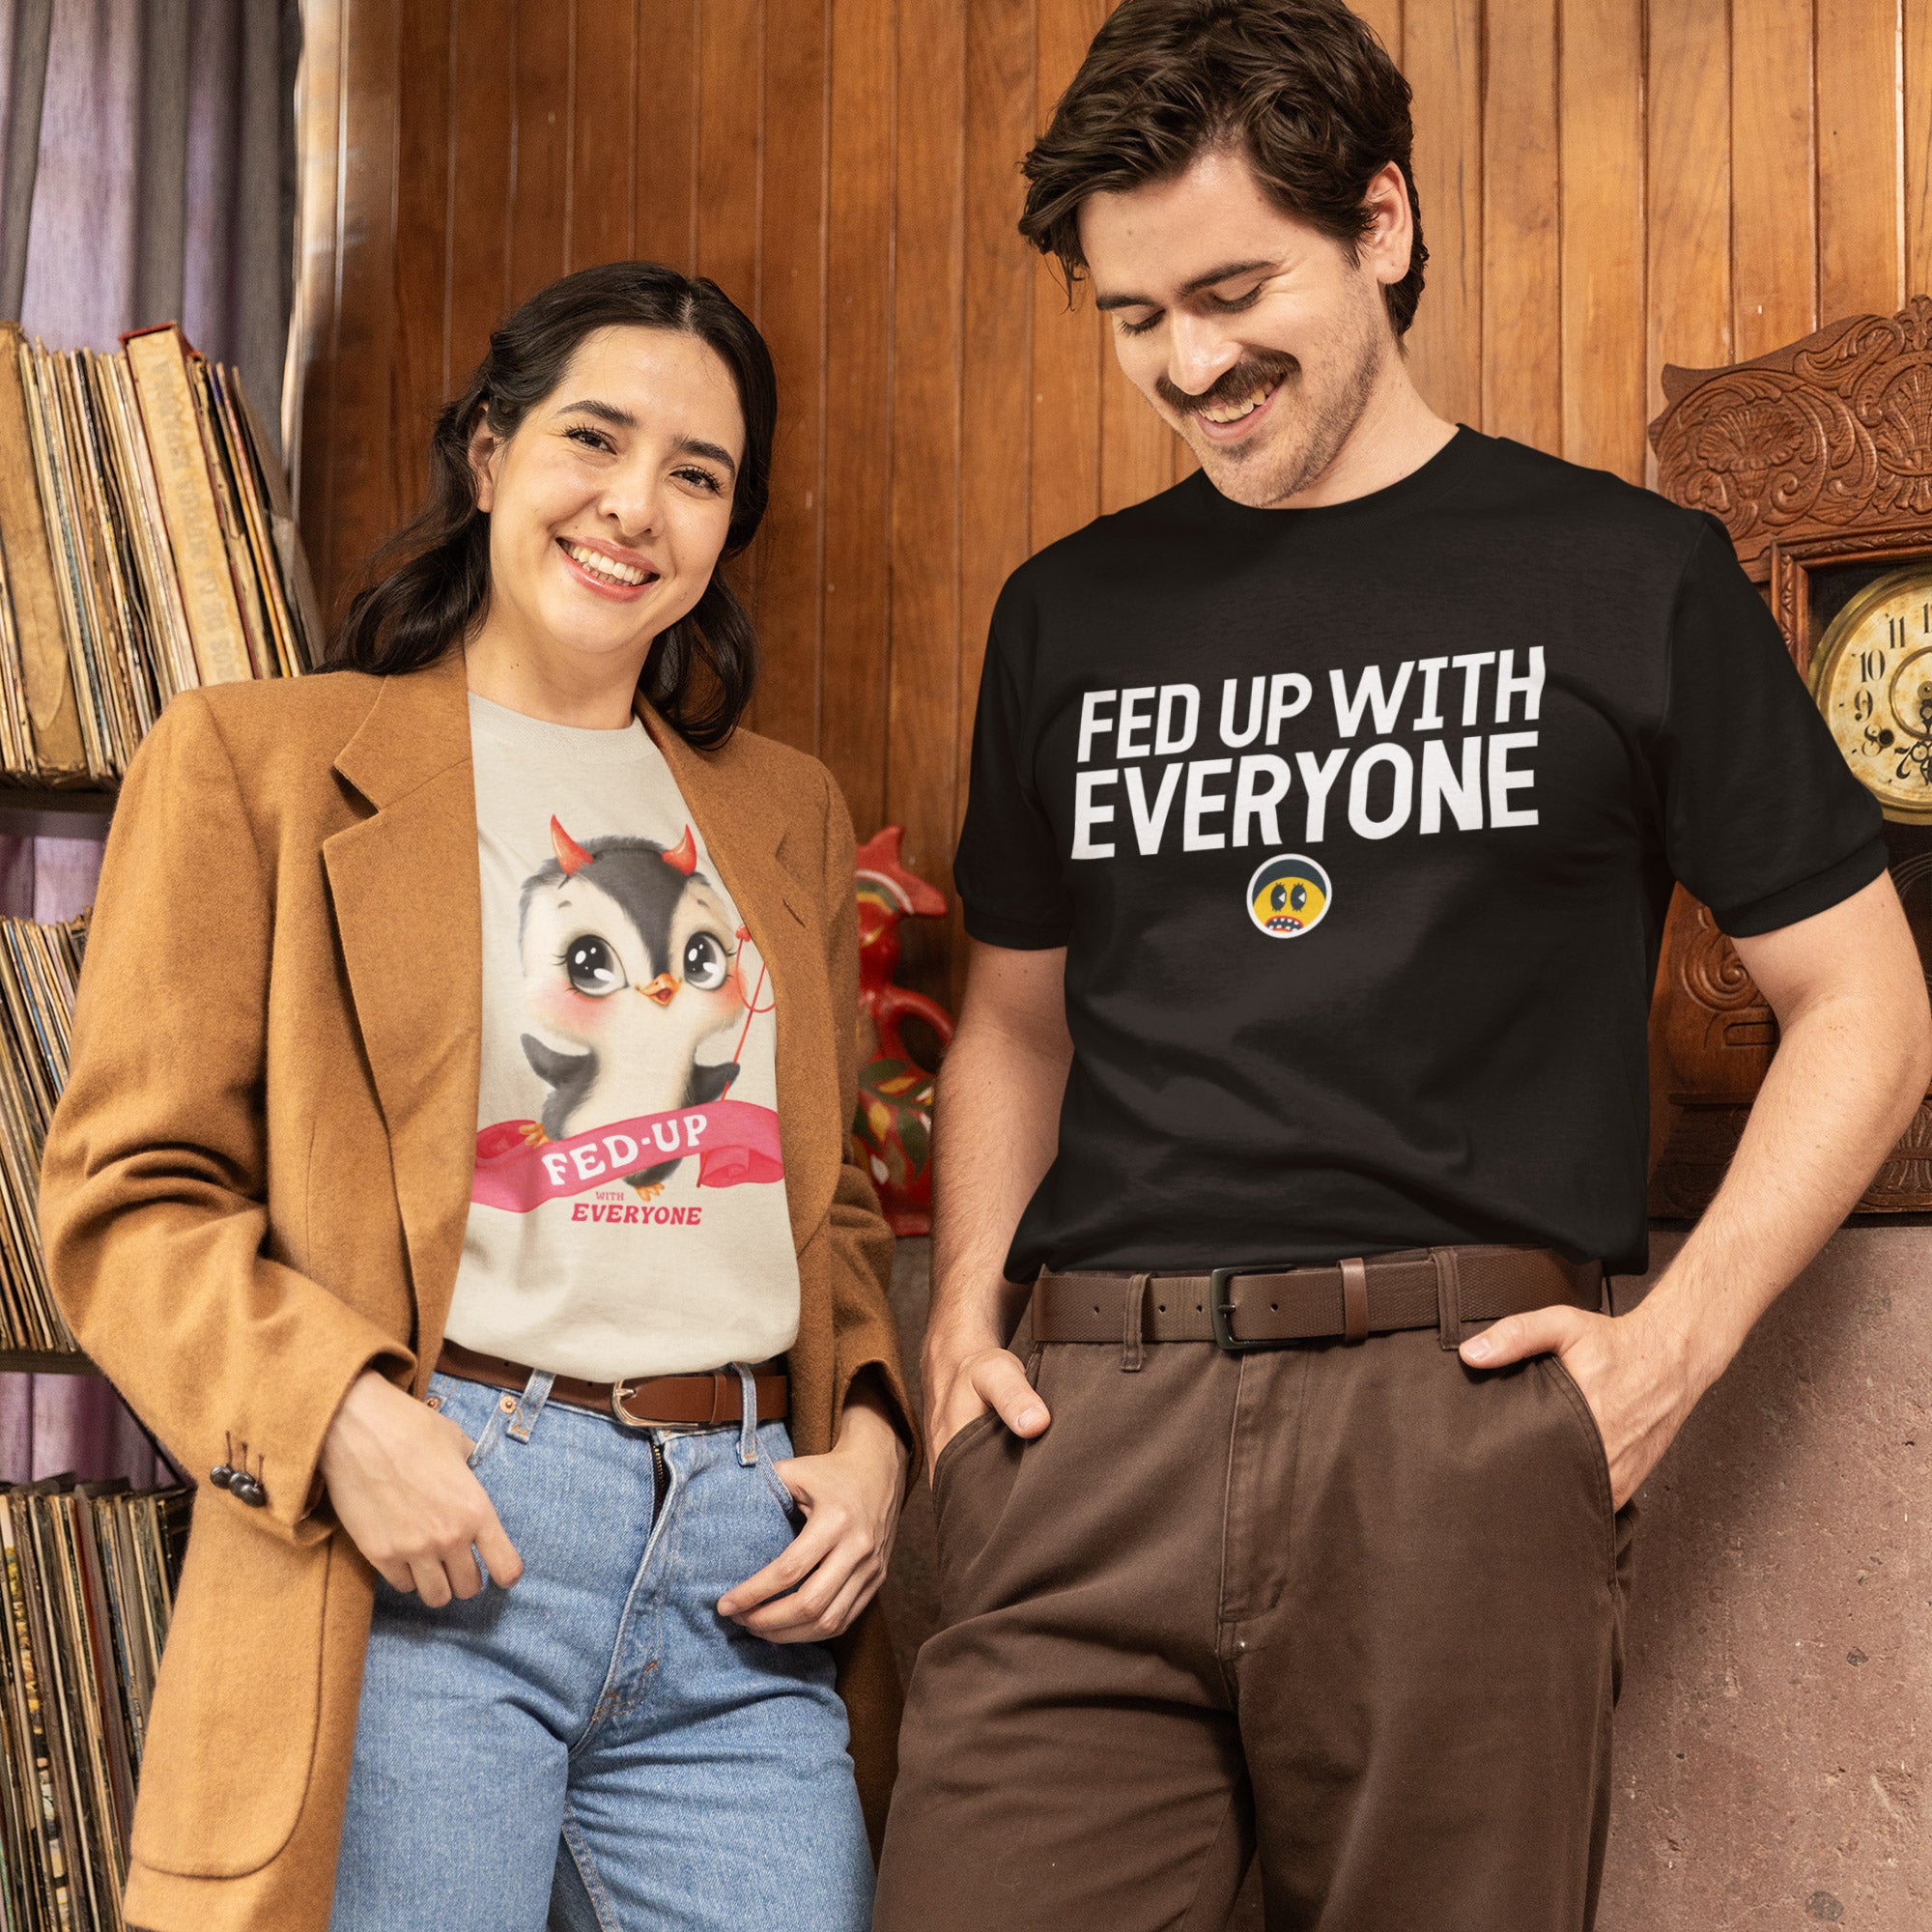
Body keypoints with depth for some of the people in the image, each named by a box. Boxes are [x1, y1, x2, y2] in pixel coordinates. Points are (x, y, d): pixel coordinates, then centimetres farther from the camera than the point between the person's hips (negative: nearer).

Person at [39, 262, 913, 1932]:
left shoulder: (787, 812, 19)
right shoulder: (255, 761, 4)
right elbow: (126, 1195, -1)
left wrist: (869, 1431, 6)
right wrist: (342, 1416, -15)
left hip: (751, 1568, 4)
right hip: (428, 1543, -4)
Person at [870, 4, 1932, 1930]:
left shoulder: (1628, 576, 5)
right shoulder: (1069, 613, 15)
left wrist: (1680, 1335, -6)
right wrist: (965, 1307, 8)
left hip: (1457, 1421, -2)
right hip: (1092, 1430, 3)